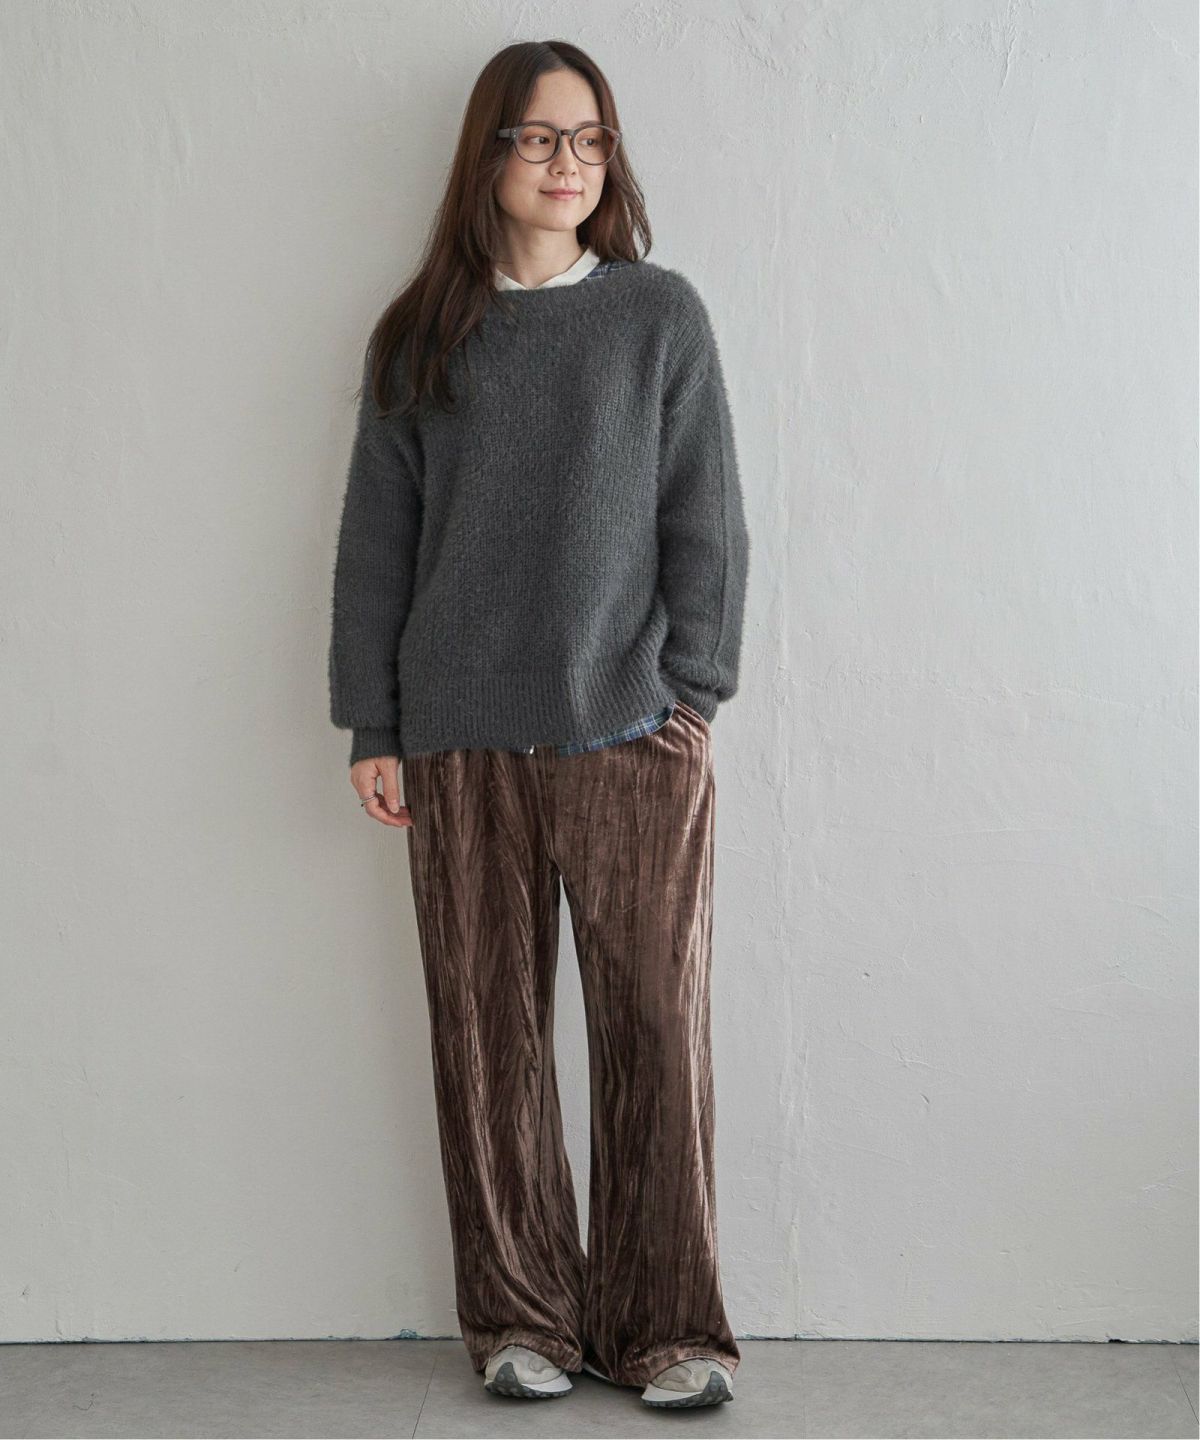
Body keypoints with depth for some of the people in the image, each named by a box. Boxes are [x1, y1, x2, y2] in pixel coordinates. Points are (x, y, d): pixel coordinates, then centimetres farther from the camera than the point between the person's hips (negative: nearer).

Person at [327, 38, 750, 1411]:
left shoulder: (659, 314, 6)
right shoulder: (420, 336, 10)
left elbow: (705, 516, 5)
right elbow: (376, 537, 10)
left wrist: (693, 683, -3)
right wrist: (370, 722, 5)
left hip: (634, 730, -1)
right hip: (461, 736, 2)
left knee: (655, 1025, -1)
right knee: (485, 1029, 4)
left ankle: (663, 1321, 12)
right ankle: (519, 1313, 17)